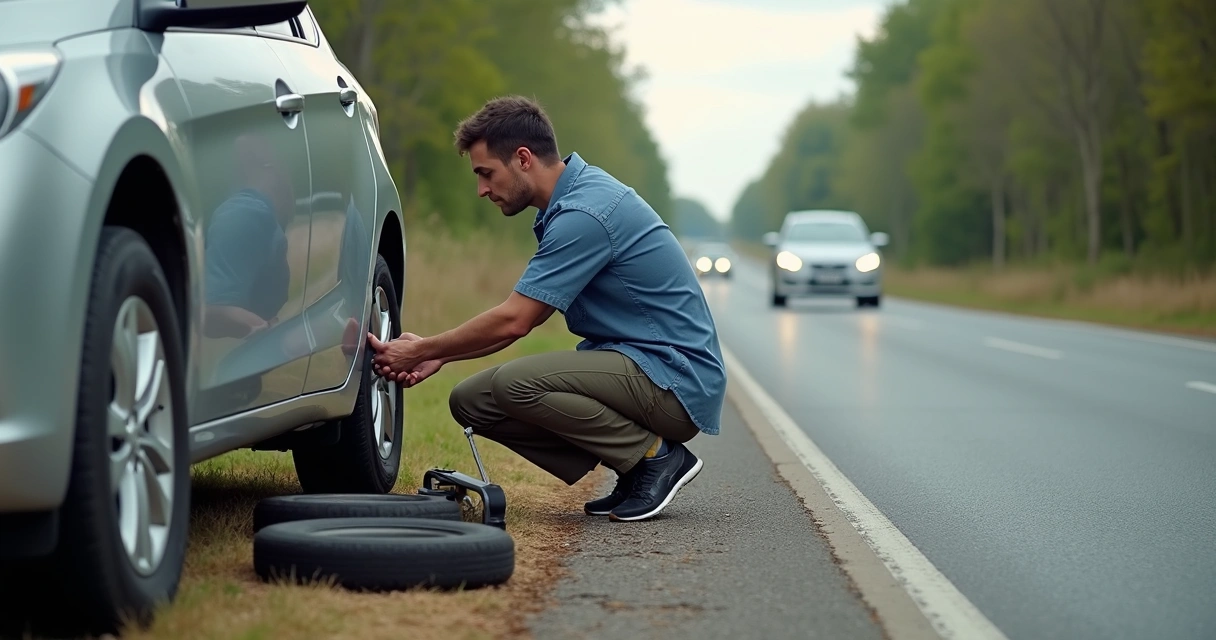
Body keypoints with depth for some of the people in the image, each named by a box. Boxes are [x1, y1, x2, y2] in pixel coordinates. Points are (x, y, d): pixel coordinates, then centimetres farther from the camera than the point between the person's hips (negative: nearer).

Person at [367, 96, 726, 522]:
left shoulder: (584, 214, -20)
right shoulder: (569, 200, 12)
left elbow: (513, 321, -19)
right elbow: (521, 319, 17)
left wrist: (422, 351, -6)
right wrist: (437, 355, 10)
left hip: (675, 383, -10)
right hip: (636, 365, 10)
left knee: (518, 384, -29)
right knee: (472, 401, 2)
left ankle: (655, 457, -9)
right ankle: (636, 471, 5)